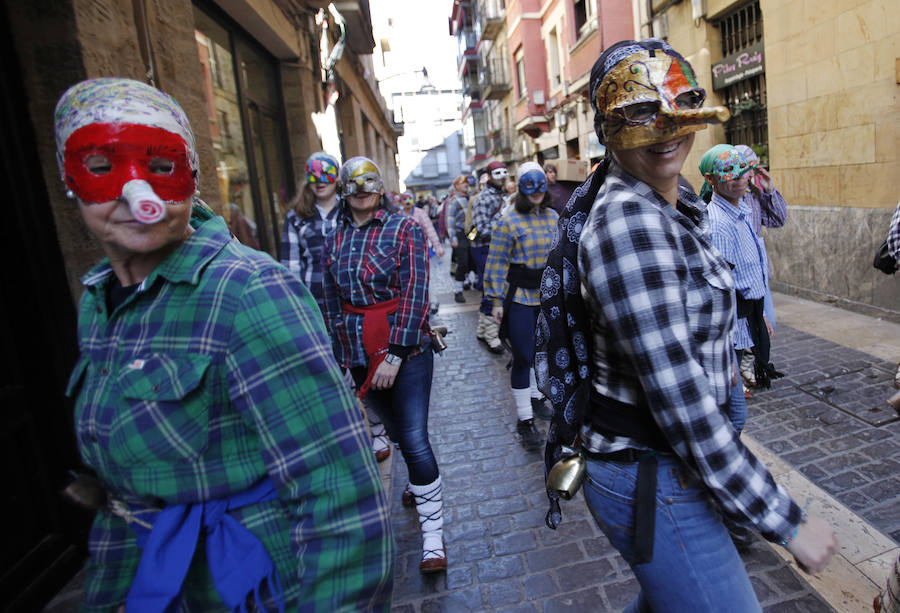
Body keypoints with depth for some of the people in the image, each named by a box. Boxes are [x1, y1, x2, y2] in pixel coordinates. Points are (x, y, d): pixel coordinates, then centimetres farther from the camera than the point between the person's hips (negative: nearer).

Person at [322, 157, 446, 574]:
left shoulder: (404, 228, -6)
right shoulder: (334, 240, 7)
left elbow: (415, 293, -13)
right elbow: (332, 303, 10)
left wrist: (395, 354, -19)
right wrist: (338, 358, 10)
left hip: (407, 350, -4)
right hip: (360, 356, 4)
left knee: (415, 439, -4)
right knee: (398, 431, 19)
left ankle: (433, 534, 11)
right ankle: (418, 485, 48)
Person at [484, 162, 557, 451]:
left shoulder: (553, 218, 8)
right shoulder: (509, 222, -9)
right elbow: (497, 264, -10)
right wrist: (496, 300, -12)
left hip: (548, 296, 6)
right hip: (520, 298, -5)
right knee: (522, 356, -4)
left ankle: (534, 396, 39)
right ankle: (524, 420, 5)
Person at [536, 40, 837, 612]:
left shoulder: (676, 203, 4)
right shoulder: (627, 222, -26)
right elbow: (681, 403, -27)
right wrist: (787, 520, -19)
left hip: (668, 456, 10)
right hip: (651, 481, -9)